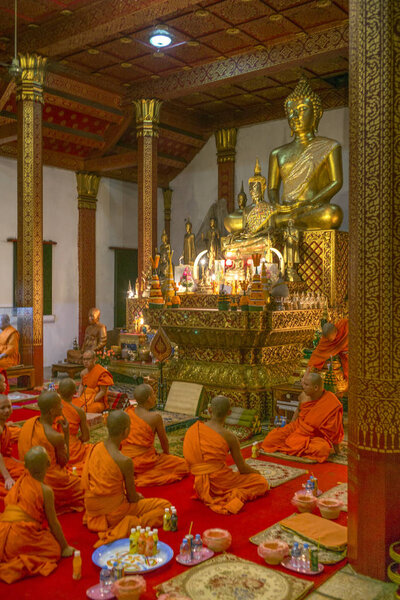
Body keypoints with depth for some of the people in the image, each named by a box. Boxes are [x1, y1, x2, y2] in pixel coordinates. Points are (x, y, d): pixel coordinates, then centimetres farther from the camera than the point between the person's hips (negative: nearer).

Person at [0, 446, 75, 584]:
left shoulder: (18, 484, 13)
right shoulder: (46, 491, -6)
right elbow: (53, 523, 0)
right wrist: (65, 547, 13)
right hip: (21, 539, -6)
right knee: (55, 548, 8)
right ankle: (21, 564, -13)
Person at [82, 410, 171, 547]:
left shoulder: (95, 448, -7)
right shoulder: (125, 462, -26)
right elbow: (132, 498, -14)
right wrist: (138, 497, 12)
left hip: (91, 510, 8)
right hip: (113, 512, -8)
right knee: (164, 505, -2)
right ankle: (130, 525, -17)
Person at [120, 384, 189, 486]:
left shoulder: (127, 412, -1)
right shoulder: (155, 417, -16)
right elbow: (164, 441, -1)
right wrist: (167, 453, 20)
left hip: (125, 461, 8)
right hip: (144, 461, -8)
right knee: (183, 464, 6)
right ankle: (145, 478, 4)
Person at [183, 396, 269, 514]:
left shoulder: (193, 429, 0)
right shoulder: (229, 437, -12)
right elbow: (243, 468, -3)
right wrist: (256, 472, 21)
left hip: (201, 486, 7)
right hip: (220, 483, -6)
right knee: (262, 483, 9)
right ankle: (235, 495, -13)